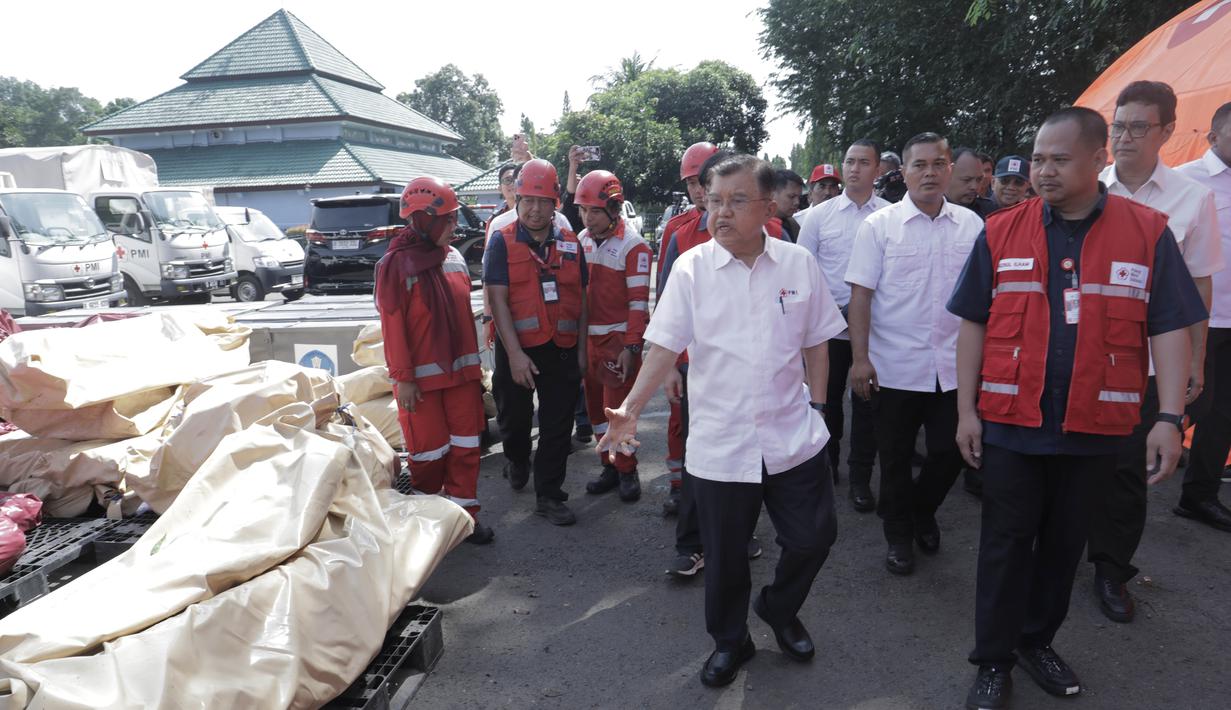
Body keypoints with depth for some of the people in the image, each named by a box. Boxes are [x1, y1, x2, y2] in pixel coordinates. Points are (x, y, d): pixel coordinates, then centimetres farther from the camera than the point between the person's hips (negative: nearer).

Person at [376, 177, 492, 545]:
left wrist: (473, 363, 15)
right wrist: (403, 377, -13)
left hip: (461, 371, 6)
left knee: (466, 446, 9)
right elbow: (392, 325, -12)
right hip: (422, 377, -6)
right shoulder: (395, 264, -10)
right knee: (429, 451, 5)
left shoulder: (455, 258, 8)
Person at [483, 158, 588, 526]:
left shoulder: (571, 244, 6)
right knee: (515, 417, 14)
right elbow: (497, 299, -10)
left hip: (562, 349, 2)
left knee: (558, 424, 5)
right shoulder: (502, 242, -4)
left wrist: (581, 348, 5)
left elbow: (580, 298, 10)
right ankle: (517, 461, 46)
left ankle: (549, 495, 18)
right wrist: (514, 354, -17)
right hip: (517, 349, -2)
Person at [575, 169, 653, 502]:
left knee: (617, 407, -3)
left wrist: (631, 347, -16)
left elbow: (639, 302, -12)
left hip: (619, 340, -6)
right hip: (588, 337, 6)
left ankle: (627, 471, 13)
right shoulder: (582, 240, 8)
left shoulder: (633, 246, -11)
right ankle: (609, 466, 24)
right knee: (596, 405, 11)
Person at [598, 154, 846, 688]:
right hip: (719, 444, -1)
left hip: (793, 438, 2)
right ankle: (729, 640, 38)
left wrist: (818, 404, 8)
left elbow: (815, 343, 9)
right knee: (724, 555, 11)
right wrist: (630, 409, -18)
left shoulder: (799, 264, 0)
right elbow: (665, 348, -8)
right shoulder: (691, 268, -5)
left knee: (813, 537, 11)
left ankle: (779, 609, 42)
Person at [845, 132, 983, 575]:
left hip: (954, 367, 3)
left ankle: (923, 512, 39)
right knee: (896, 459, 10)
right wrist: (860, 358, -13)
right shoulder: (879, 226, -4)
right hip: (896, 367, -2)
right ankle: (899, 535, 29)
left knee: (951, 453, 10)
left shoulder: (971, 224, 4)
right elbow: (861, 294, -7)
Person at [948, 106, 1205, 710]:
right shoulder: (1001, 232, -2)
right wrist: (966, 410, -3)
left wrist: (1169, 418, -8)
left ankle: (1036, 640, 37)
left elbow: (1170, 329, -1)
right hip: (1010, 425, -1)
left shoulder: (1147, 232, -2)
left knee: (1064, 543, 17)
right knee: (1006, 544, 9)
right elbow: (973, 325, 0)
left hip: (1094, 429, 1)